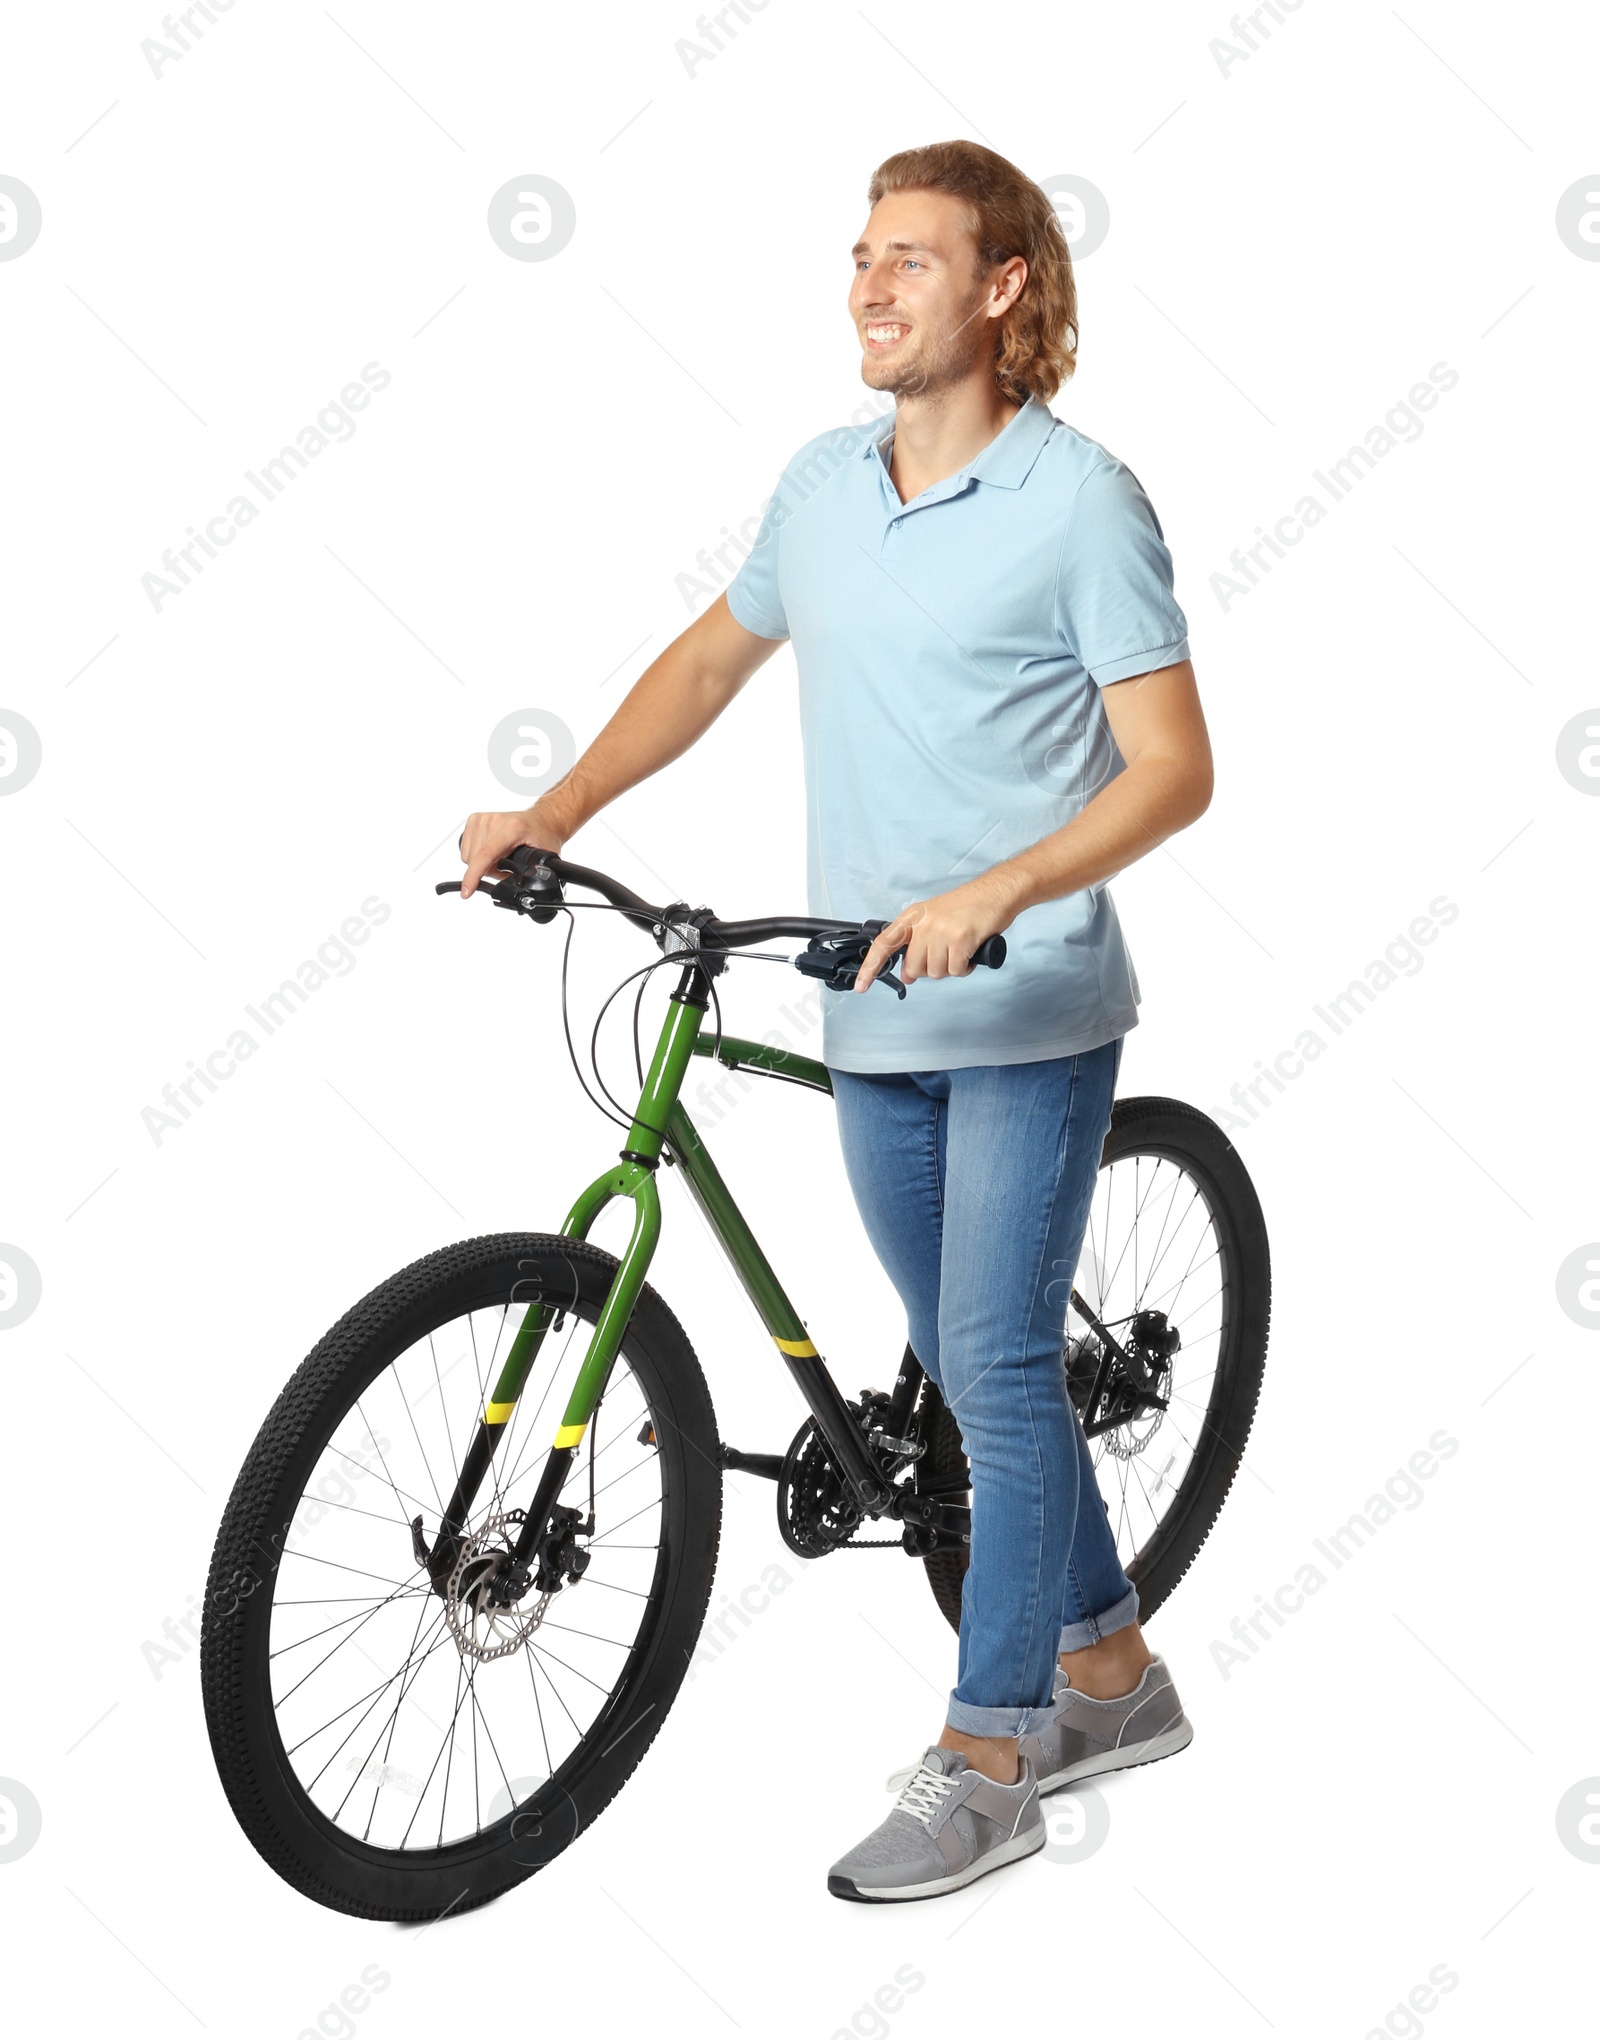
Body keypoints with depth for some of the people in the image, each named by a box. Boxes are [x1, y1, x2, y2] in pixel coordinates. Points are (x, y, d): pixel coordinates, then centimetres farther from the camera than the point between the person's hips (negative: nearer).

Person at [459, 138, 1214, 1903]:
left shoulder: (1078, 498, -10)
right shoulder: (821, 485, 8)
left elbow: (1172, 771, -13)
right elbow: (713, 655, 21)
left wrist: (992, 894, -26)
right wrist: (551, 814, 12)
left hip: (1030, 1012, -6)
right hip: (872, 1021, 7)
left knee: (997, 1370, -4)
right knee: (966, 1364, 14)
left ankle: (986, 1765, 9)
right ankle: (1109, 1675, 32)